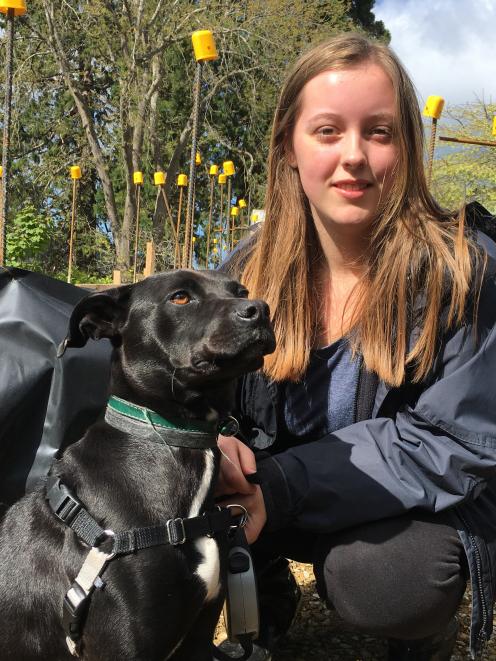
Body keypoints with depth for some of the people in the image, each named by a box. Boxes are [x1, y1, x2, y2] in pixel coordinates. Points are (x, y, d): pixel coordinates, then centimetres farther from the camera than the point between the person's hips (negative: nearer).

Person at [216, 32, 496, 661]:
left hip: (420, 512, -3)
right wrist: (214, 445, -26)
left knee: (369, 575, -34)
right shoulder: (251, 268, -8)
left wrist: (281, 485, -30)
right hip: (285, 505, 4)